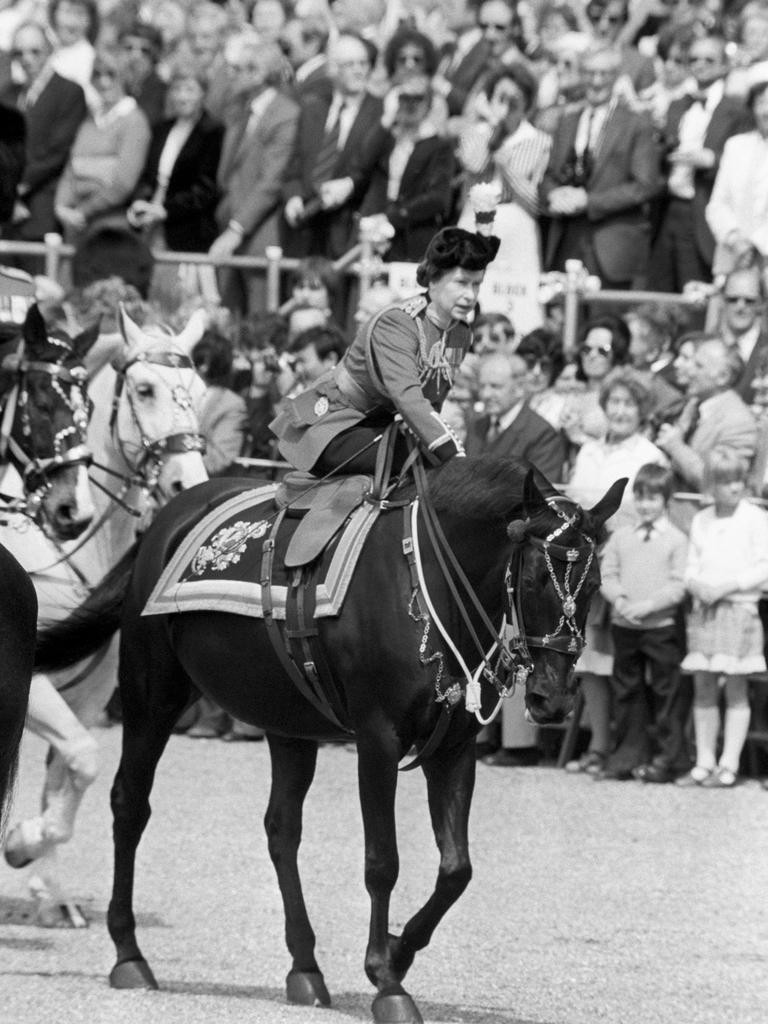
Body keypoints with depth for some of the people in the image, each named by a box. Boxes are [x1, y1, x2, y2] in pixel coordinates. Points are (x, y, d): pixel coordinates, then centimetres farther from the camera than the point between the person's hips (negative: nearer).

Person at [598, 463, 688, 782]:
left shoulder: (677, 540, -3)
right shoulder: (621, 537, 10)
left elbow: (679, 586, -8)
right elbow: (607, 574, 7)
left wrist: (647, 605, -18)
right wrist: (619, 600, -11)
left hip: (661, 626, -4)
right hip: (624, 625, 4)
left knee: (664, 693, 0)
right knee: (626, 691, 9)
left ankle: (665, 759, 4)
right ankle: (627, 756, 16)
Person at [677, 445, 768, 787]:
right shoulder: (701, 521, 12)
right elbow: (691, 567, 14)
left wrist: (727, 586, -15)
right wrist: (697, 585, -8)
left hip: (738, 608, -5)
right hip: (703, 611, 5)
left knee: (736, 691, -2)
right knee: (703, 690, 6)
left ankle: (729, 765, -1)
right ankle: (704, 762, 11)